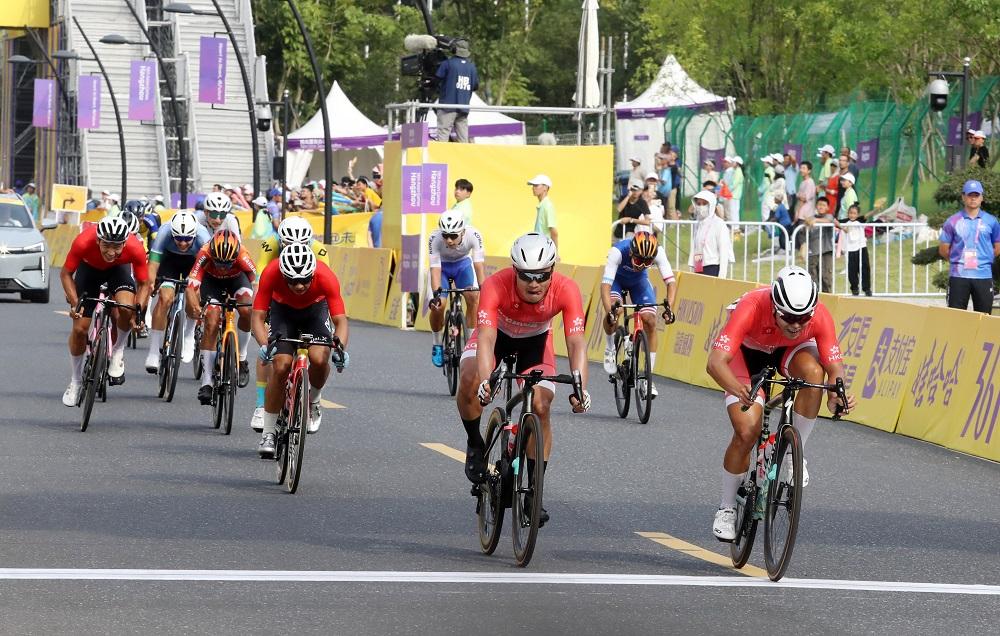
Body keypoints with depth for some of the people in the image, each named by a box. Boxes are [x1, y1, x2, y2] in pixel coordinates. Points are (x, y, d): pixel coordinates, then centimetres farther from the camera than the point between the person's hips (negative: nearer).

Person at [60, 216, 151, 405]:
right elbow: (66, 274, -20)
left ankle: (118, 352, -2)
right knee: (79, 328, -4)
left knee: (126, 308, -30)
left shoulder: (135, 248, -36)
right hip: (89, 268, 0)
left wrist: (138, 314, -31)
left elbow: (144, 284, -19)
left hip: (119, 269, 0)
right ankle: (76, 381, 18)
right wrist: (75, 303, -31)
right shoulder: (83, 242, -38)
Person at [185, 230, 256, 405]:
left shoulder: (242, 256, -37)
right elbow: (191, 286, -44)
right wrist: (194, 306, -62)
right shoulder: (205, 255, -38)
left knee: (246, 311, -28)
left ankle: (241, 359, -6)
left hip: (237, 278, 0)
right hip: (212, 280, 0)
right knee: (211, 323, -17)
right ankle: (206, 382, -13)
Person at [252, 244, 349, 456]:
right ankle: (267, 434, -8)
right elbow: (258, 317, -30)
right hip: (282, 311, 0)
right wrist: (264, 345, -48)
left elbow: (340, 320, -32)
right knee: (280, 366, -20)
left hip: (315, 311, 0)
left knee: (319, 359, -27)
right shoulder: (271, 274, -34)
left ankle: (313, 401, 7)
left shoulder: (326, 277, -35)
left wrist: (340, 348, -50)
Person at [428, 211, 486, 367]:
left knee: (473, 298, -23)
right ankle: (437, 345, 4)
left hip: (463, 263, 1)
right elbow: (435, 269, -37)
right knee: (438, 304, -19)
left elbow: (479, 265, -35)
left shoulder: (473, 235, -33)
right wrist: (436, 294, -50)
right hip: (442, 265, -1)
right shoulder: (435, 239, -35)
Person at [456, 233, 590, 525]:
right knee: (469, 382, -30)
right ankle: (475, 446, -2)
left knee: (540, 407, -15)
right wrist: (485, 381, -64)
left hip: (535, 342, 1)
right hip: (497, 334, -1)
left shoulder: (566, 290, -35)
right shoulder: (495, 286, -39)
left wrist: (579, 387, -53)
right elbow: (486, 338, -47)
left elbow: (576, 341, -38)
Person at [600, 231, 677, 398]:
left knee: (650, 321, -14)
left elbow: (671, 281, -35)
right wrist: (609, 312, -58)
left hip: (639, 281, 2)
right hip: (617, 279, -2)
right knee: (614, 310, -32)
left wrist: (669, 307, -51)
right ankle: (610, 349, -2)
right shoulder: (618, 251, -40)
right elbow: (605, 284, -44)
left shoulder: (658, 252, -34)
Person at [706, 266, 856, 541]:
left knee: (813, 371, -33)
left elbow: (834, 368, -27)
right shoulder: (751, 308, -40)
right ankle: (727, 508, 4)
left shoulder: (820, 316, -32)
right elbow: (715, 362, -47)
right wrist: (739, 389, -66)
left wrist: (836, 395, -50)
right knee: (747, 431, -18)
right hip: (747, 352, -2)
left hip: (789, 351, 2)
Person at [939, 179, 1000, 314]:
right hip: (958, 276, -1)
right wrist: (957, 259, 6)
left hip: (984, 276, 1)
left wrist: (983, 259, 7)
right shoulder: (953, 221, 5)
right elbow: (943, 249, 8)